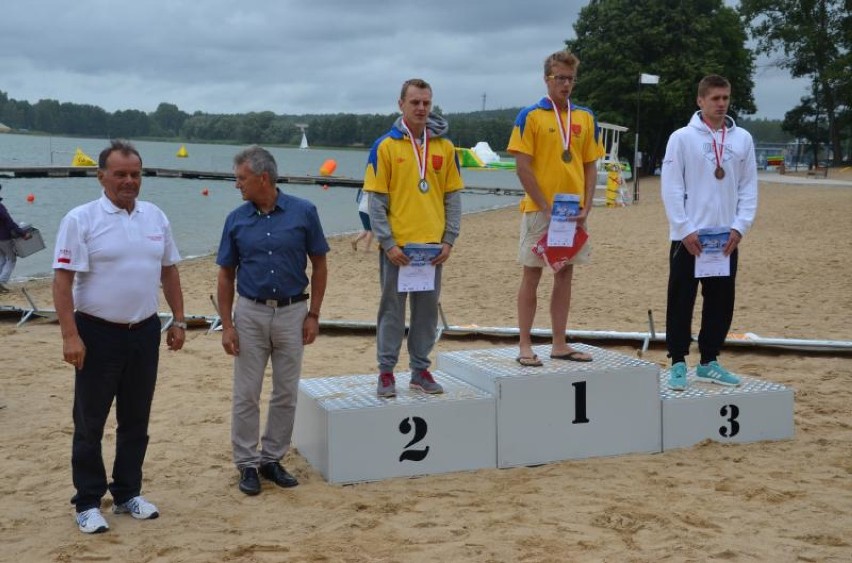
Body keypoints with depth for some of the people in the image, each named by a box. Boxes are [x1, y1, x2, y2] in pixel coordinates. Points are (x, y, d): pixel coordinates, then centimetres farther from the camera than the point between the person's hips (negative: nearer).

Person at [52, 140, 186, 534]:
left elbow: (169, 272, 14)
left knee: (136, 420, 14)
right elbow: (62, 280, -13)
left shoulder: (156, 217, 6)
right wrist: (70, 336, -19)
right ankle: (88, 503, 16)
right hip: (98, 334, -5)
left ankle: (128, 494, 27)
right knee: (90, 423, 5)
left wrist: (178, 321, 11)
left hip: (145, 332, 5)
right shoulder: (81, 219, -9)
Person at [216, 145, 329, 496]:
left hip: (292, 312, 0)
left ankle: (272, 459, 22)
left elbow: (319, 265, 1)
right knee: (246, 395, 3)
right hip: (250, 313, 1)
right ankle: (247, 463, 16)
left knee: (286, 394, 8)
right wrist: (226, 325, -2)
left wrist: (313, 315, -4)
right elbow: (226, 275, 4)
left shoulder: (303, 213, -5)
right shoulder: (236, 220, 0)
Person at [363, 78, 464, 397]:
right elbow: (376, 200, -5)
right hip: (397, 245, -3)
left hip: (433, 245, 3)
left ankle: (420, 370, 22)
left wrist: (449, 240, 0)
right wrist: (388, 243, -11)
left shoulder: (445, 147, 6)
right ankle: (386, 371, 16)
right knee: (392, 308, 6)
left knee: (427, 309, 10)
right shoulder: (385, 147, -3)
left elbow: (453, 197, 8)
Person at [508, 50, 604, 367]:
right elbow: (523, 167, -9)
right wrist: (546, 208, -13)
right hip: (539, 209, -5)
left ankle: (559, 344, 17)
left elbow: (590, 166, 10)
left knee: (565, 274, 9)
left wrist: (586, 208, -2)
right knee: (532, 274, 1)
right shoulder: (530, 116, -5)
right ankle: (525, 346, 7)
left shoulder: (586, 118, 9)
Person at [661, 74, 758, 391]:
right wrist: (685, 230, -13)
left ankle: (709, 362, 21)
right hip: (689, 236, -4)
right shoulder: (682, 138, -4)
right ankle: (678, 363, 9)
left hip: (727, 237, 4)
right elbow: (671, 188, -7)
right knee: (681, 301, 0)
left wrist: (739, 227, -4)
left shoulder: (743, 139, 7)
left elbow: (749, 188, 7)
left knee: (721, 302, 9)